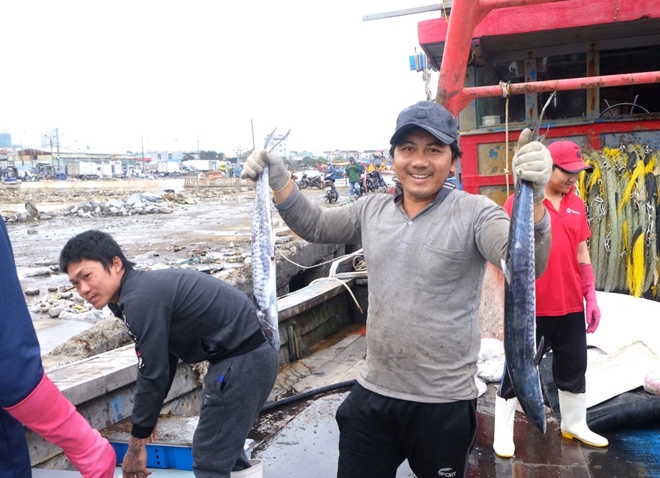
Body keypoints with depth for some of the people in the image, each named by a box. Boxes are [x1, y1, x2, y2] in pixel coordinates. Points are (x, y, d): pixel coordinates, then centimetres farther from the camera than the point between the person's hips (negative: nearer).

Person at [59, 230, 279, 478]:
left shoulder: (141, 299, -18)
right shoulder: (147, 288, 12)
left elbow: (153, 374, -15)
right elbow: (164, 359, 20)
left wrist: (136, 444, -3)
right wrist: (146, 420, 27)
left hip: (243, 360, -10)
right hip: (251, 353, 10)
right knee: (219, 442, 25)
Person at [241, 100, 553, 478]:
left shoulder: (474, 213, -12)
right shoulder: (371, 211, 4)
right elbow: (314, 225, 16)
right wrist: (278, 180, 2)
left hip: (444, 403, -4)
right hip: (372, 394, 4)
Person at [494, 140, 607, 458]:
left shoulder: (576, 204, 8)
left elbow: (582, 253, 13)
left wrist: (591, 296, 11)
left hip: (571, 305, 6)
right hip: (530, 307, -5)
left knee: (574, 368, 19)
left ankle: (575, 425, 39)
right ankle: (503, 433, 22)